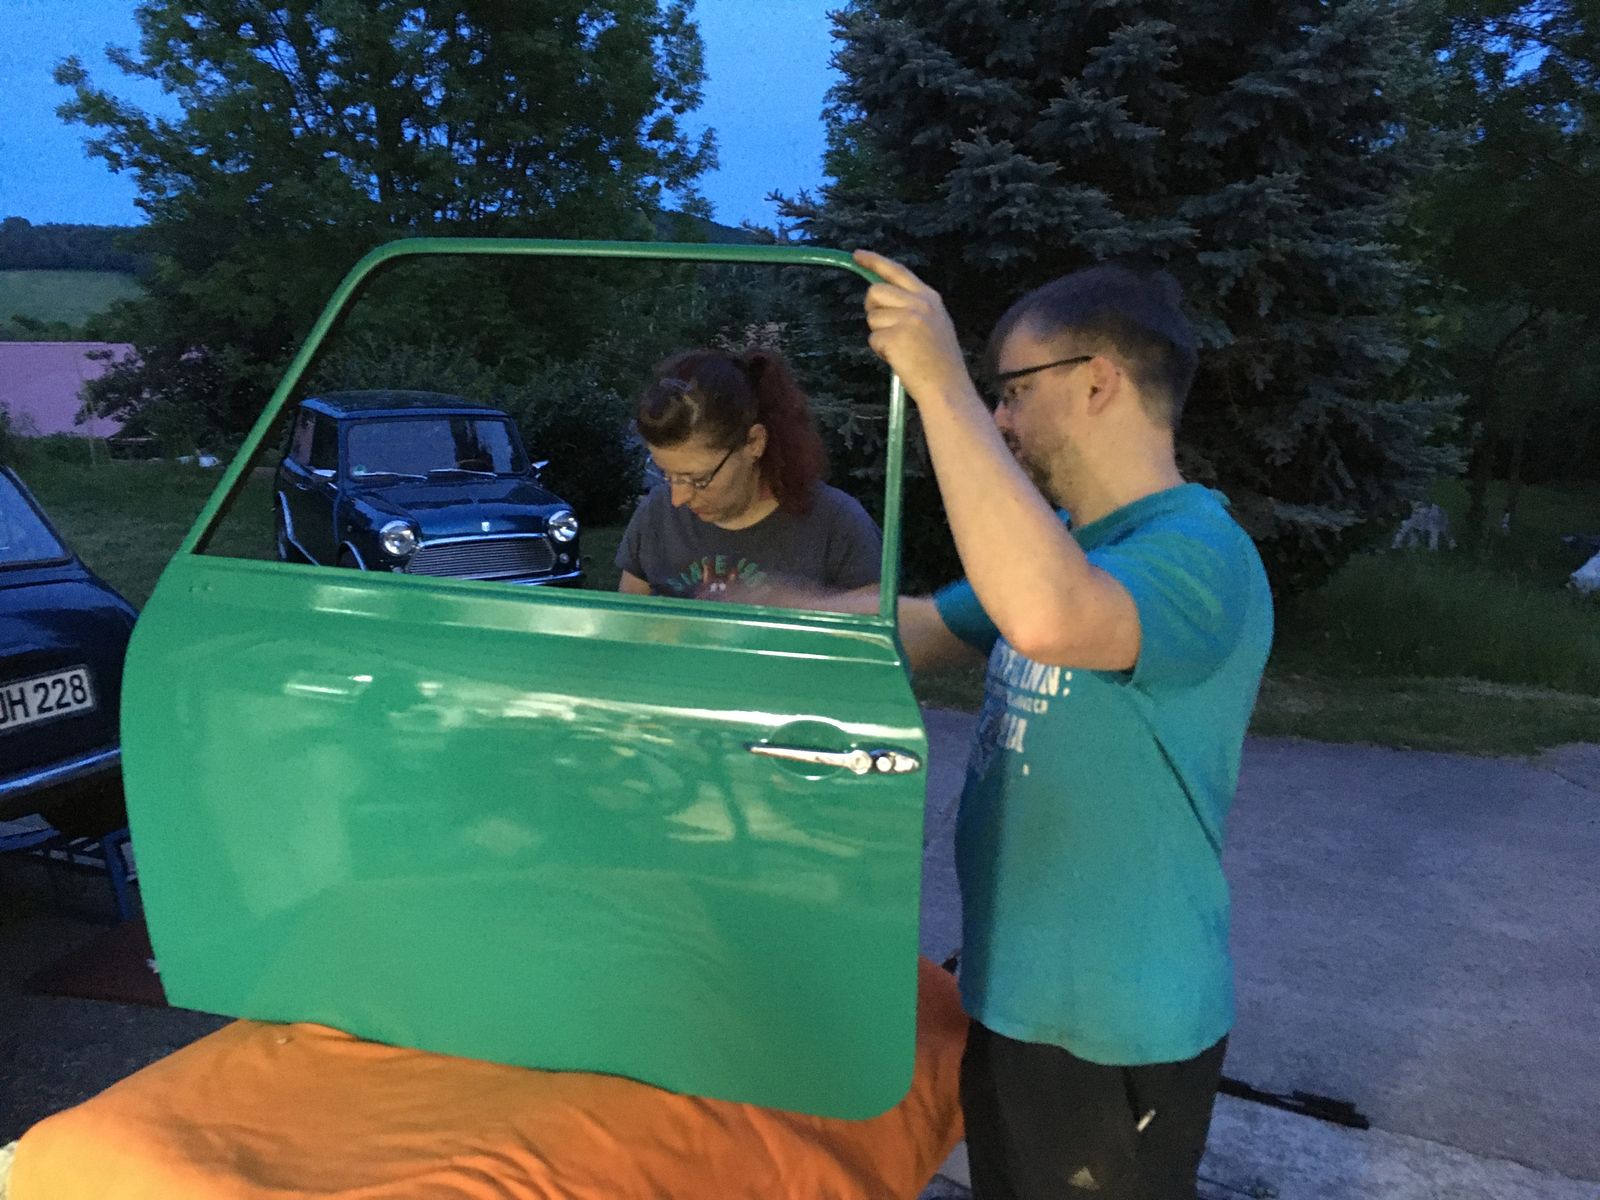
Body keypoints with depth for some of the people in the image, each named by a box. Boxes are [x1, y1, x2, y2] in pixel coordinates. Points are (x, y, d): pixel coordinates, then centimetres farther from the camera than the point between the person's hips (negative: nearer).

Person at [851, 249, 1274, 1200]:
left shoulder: (1200, 553, -24)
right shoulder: (1068, 548, 7)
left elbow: (1047, 616, -45)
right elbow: (908, 629, 13)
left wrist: (942, 384, -38)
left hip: (1117, 1039, -8)